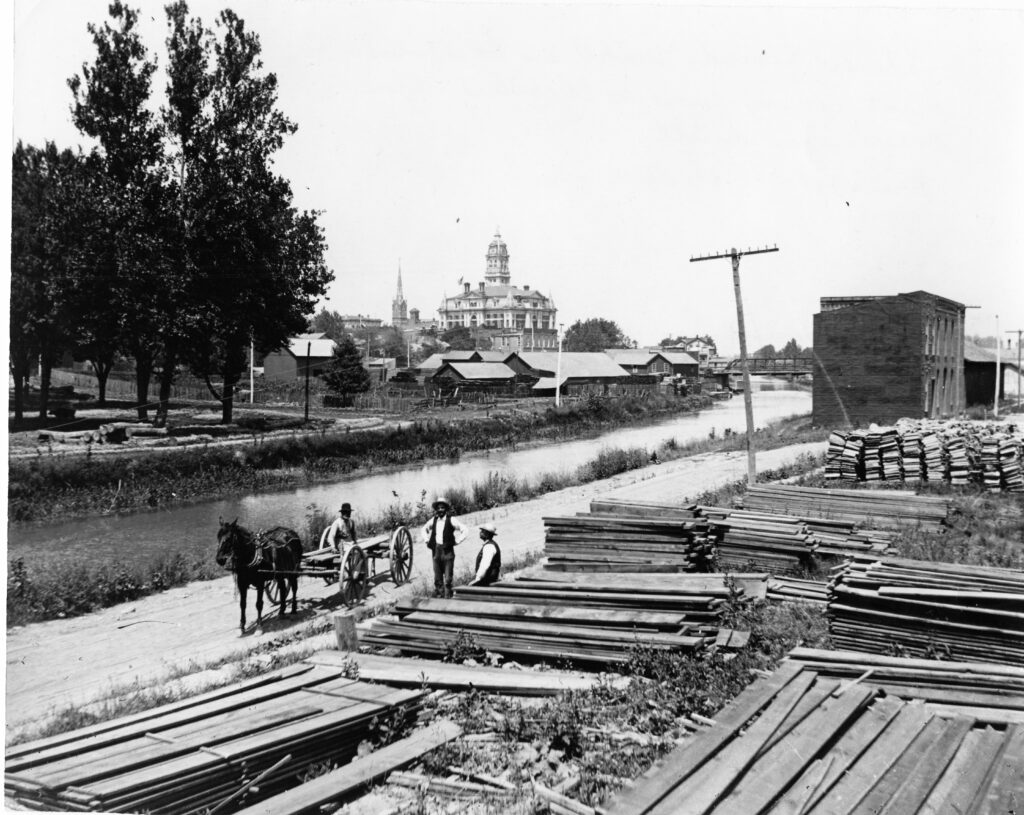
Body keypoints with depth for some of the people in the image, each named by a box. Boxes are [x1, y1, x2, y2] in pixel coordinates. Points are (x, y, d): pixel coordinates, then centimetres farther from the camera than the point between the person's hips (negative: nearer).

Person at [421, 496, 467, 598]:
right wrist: (426, 540, 17)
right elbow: (425, 529, 29)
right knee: (437, 576, 7)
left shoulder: (451, 520, -5)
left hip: (447, 551, -5)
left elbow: (464, 530, -6)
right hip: (436, 551, 5)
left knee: (448, 577, -5)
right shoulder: (434, 520, 10)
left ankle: (447, 596, -2)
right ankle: (438, 594, 12)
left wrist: (456, 541, -8)